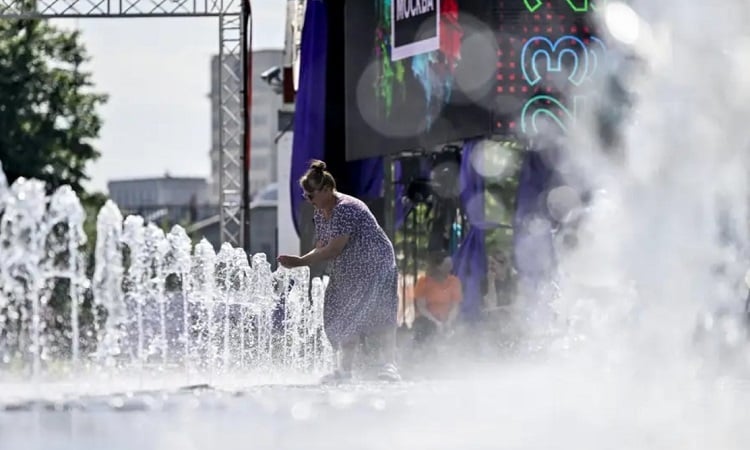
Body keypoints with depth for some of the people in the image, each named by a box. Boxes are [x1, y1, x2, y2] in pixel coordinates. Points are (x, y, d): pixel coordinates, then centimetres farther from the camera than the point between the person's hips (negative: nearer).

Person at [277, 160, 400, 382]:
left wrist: (300, 262, -26)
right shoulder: (320, 214, 5)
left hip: (375, 266, -9)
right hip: (348, 274, 9)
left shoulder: (346, 209, -25)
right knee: (346, 317, 5)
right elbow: (321, 248, 4)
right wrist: (296, 262, -14)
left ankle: (389, 366, -11)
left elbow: (334, 250, -28)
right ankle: (345, 369, 7)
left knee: (379, 314, -12)